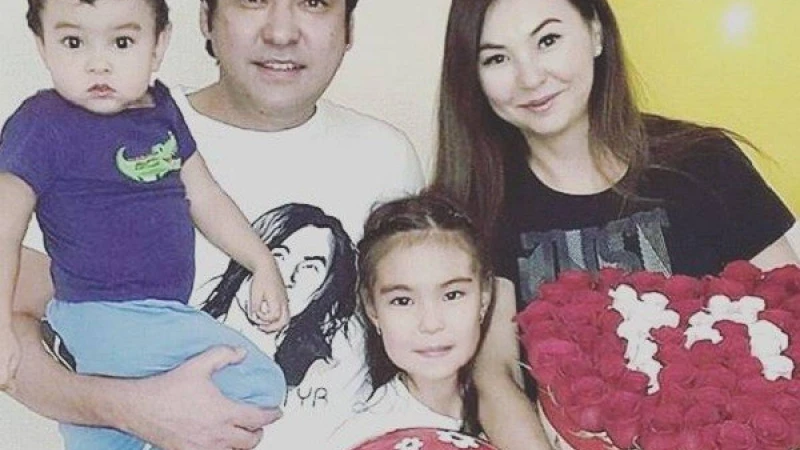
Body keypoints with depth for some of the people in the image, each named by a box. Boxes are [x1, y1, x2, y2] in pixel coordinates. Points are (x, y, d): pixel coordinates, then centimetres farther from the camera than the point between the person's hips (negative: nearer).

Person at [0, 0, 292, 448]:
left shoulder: (161, 108, 10)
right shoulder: (42, 125, -12)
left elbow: (205, 197, 17)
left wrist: (264, 265, 14)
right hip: (106, 320, -8)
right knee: (260, 388, -15)